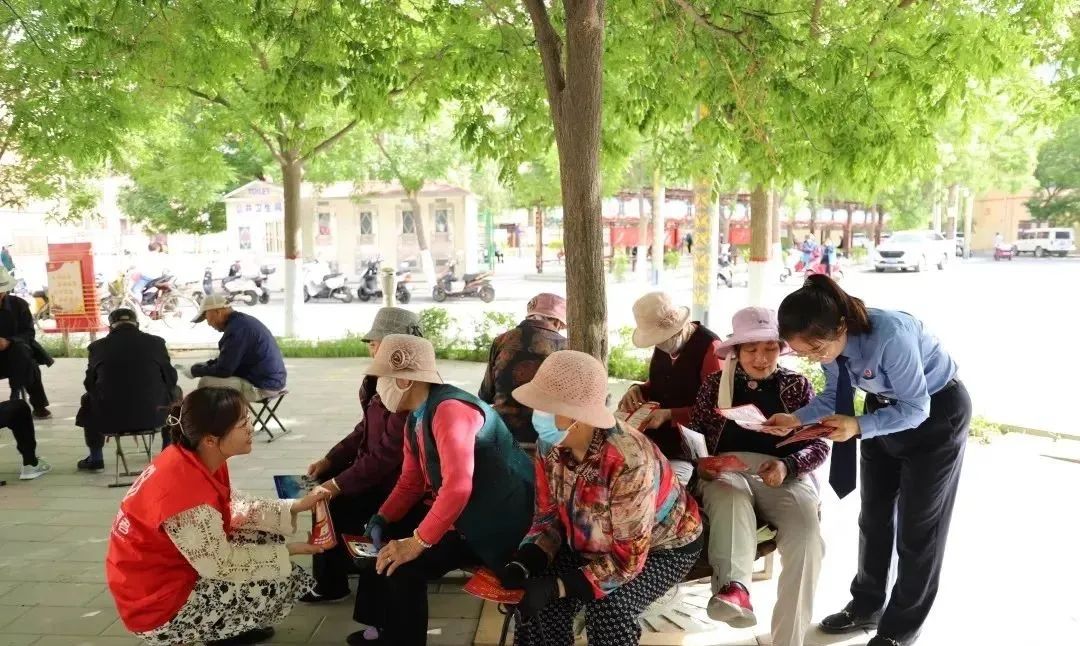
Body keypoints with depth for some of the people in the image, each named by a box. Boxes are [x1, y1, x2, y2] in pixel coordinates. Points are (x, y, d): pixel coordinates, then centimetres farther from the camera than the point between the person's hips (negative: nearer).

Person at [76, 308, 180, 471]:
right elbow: (170, 379, 6)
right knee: (175, 393, 30)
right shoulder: (156, 342, -2)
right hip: (152, 415, -1)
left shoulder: (98, 346, 0)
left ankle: (95, 459, 39)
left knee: (88, 399, 33)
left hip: (110, 418, 1)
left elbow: (90, 384, 11)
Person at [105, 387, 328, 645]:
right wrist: (288, 550, -13)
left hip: (169, 568, 9)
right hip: (159, 605, -9)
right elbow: (222, 564, -23)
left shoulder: (193, 459, -7)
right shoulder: (187, 491, -33)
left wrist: (295, 507, -3)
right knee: (285, 580, -8)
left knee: (266, 535, 12)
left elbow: (234, 508, 5)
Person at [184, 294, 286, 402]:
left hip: (262, 386, -10)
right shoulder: (241, 321, 11)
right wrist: (206, 364, 17)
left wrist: (195, 371, -3)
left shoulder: (236, 328, -21)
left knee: (206, 382, -14)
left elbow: (223, 370, -18)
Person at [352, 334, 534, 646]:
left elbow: (458, 486, -34)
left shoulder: (449, 409, -26)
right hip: (457, 510, 10)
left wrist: (417, 542, -30)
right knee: (382, 539, 11)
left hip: (494, 520, -10)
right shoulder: (415, 418, 7)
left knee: (405, 566, -20)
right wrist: (381, 519, -3)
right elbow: (411, 481, 13)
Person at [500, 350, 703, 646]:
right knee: (537, 599, -15)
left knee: (608, 607, -28)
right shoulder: (550, 446, -17)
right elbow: (549, 518, -5)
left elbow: (627, 559, -31)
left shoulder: (629, 461, -37)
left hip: (664, 547, -5)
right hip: (596, 543, 5)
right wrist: (522, 564, -24)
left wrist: (556, 586, -38)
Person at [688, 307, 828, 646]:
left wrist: (787, 466, -13)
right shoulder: (716, 383, 12)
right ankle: (734, 587, -60)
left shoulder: (798, 385, 11)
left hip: (784, 476, 0)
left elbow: (819, 445, 7)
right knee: (730, 504, -37)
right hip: (727, 472, 0)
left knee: (806, 538, -29)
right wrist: (701, 464, -11)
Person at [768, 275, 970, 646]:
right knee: (874, 514, 16)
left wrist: (858, 427, -42)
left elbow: (916, 409, -30)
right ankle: (866, 606, 34)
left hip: (936, 412, -6)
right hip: (885, 406, 6)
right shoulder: (832, 342, -20)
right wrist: (796, 418, -22)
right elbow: (835, 395, -6)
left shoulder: (890, 336, -40)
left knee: (917, 523, 6)